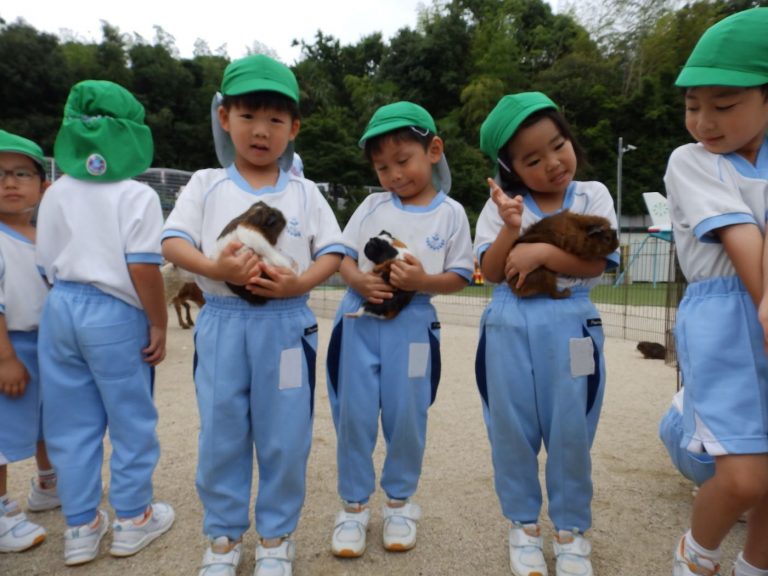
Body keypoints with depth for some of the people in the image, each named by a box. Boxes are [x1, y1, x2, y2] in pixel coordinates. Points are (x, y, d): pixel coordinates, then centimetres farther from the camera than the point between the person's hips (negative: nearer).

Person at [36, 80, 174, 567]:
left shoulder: (56, 194, 8)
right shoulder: (137, 196, -11)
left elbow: (48, 265, 11)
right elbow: (143, 269, -18)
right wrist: (159, 326, -9)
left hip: (60, 309, 6)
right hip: (115, 314, -6)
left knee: (72, 421, 14)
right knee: (130, 419, 10)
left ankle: (81, 528, 27)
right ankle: (132, 519, 25)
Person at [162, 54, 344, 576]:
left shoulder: (305, 192, 6)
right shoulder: (206, 184, 6)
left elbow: (333, 251, 1)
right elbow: (173, 242, -1)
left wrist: (300, 282, -17)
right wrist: (215, 268, -21)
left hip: (286, 323, 0)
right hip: (222, 322, 1)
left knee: (284, 436, 7)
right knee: (221, 434, 10)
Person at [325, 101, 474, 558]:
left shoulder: (450, 212, 1)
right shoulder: (372, 206, 6)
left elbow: (459, 277, -1)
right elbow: (343, 258, 6)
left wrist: (422, 281, -19)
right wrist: (359, 281, -15)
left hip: (412, 325, -1)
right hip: (360, 320, 2)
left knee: (406, 418, 7)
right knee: (354, 416, 6)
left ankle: (400, 502, 31)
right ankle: (354, 506, 25)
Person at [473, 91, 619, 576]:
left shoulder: (593, 196, 4)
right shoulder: (502, 206, 3)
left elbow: (598, 263, -7)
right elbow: (490, 271, -4)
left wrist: (541, 252, -17)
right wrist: (512, 228, -19)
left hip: (569, 327, 0)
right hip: (509, 327, 1)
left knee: (570, 432, 8)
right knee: (512, 430, 10)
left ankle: (571, 529, 29)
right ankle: (524, 525, 30)